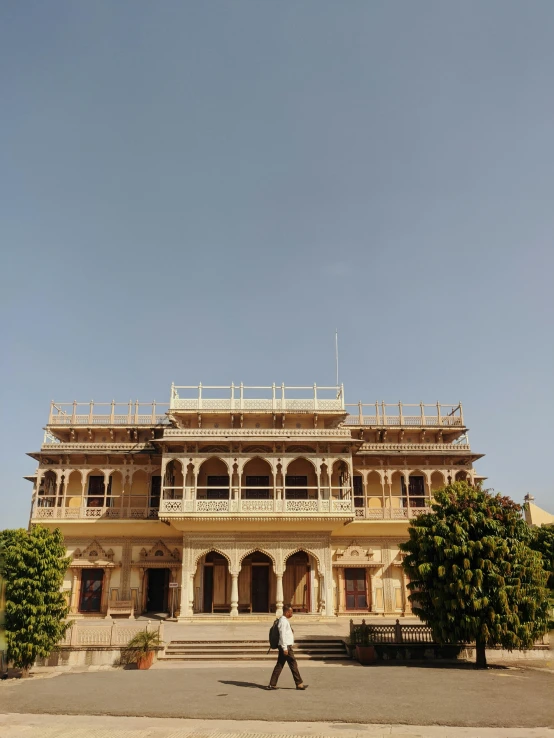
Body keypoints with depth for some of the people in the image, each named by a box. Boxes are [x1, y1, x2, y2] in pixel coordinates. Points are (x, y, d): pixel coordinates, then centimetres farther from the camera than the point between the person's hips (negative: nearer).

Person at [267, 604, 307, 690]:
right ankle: (299, 684, 9)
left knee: (279, 665, 10)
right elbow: (282, 635, -21)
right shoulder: (283, 621, -17)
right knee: (293, 665, 0)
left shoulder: (285, 620, 14)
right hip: (286, 647, -10)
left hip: (288, 646, 10)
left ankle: (272, 684, 12)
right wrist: (285, 648, -21)